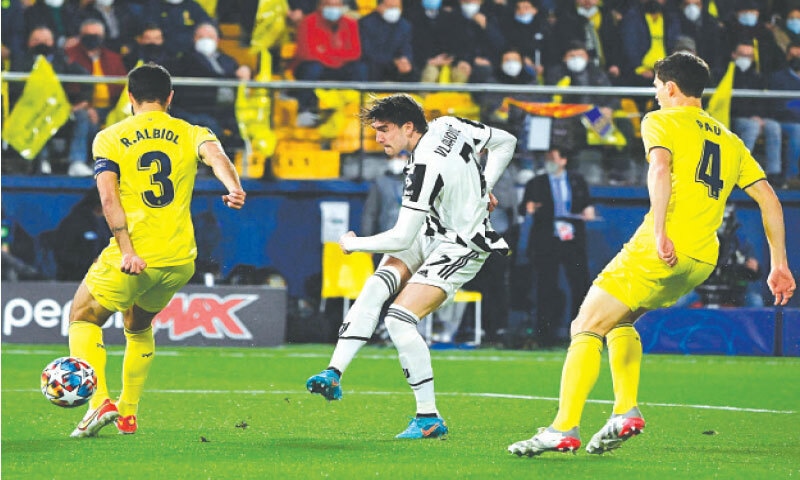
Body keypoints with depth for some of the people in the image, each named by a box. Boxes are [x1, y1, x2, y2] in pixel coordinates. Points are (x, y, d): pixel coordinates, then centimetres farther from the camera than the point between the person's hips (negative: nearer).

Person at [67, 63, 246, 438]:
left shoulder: (109, 139, 3)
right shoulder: (191, 135, 8)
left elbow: (108, 196, -10)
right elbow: (214, 153, -15)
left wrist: (127, 251, -17)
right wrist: (233, 187, -34)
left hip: (132, 257, -4)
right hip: (180, 260, 4)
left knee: (83, 318, 15)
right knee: (138, 325, 28)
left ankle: (99, 401, -6)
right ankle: (128, 412, 26)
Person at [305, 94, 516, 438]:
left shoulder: (425, 169, -29)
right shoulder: (447, 125, -4)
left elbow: (401, 238, -25)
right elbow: (505, 142, 9)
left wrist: (352, 244, -9)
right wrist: (483, 188, 10)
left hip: (460, 247, -10)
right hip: (433, 231, 10)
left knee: (399, 319, -18)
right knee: (375, 287, -8)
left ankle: (429, 418, -9)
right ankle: (334, 374, -16)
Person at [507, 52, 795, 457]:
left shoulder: (661, 121, 5)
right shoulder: (730, 141, 22)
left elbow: (660, 169, -16)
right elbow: (769, 199, 18)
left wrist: (660, 233, -25)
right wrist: (779, 266, 17)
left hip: (661, 252, -7)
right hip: (703, 260, 7)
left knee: (586, 328, -3)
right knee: (620, 320, 27)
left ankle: (563, 429, -16)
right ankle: (625, 411, 12)